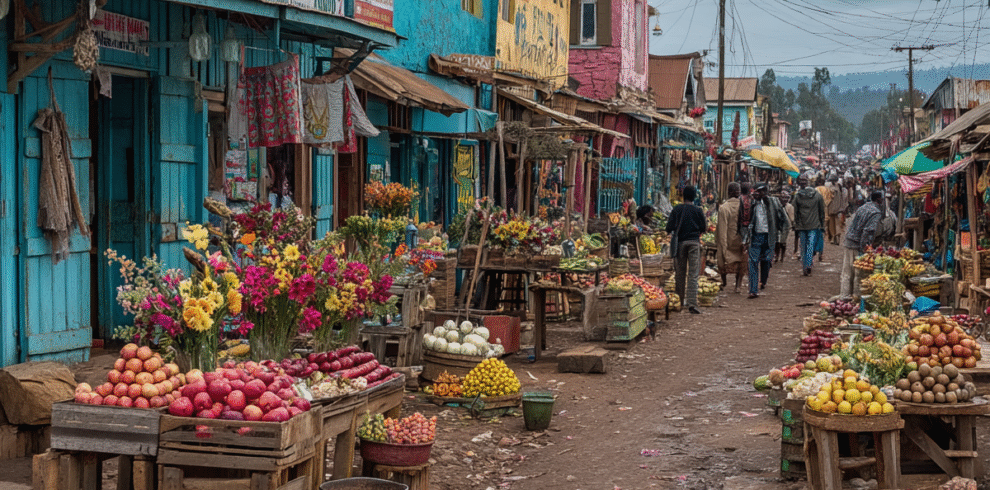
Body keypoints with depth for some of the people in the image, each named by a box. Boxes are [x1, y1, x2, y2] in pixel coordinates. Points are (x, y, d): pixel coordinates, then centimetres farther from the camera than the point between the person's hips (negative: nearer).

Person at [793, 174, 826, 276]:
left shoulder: (797, 196, -3)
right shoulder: (817, 195, 1)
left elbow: (795, 213, 3)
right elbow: (822, 211, 6)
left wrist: (796, 227, 11)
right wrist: (822, 224, 15)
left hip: (802, 226, 0)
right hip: (814, 226, 0)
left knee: (803, 247, 7)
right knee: (811, 245, 0)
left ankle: (805, 268, 8)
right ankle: (808, 266, -13)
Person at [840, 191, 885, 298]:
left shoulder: (863, 207, 14)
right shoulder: (876, 213, -10)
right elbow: (869, 230, -21)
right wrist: (864, 246, -17)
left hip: (848, 243, 7)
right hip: (858, 246, -7)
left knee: (847, 273, 10)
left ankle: (844, 295, 12)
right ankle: (856, 296, 6)